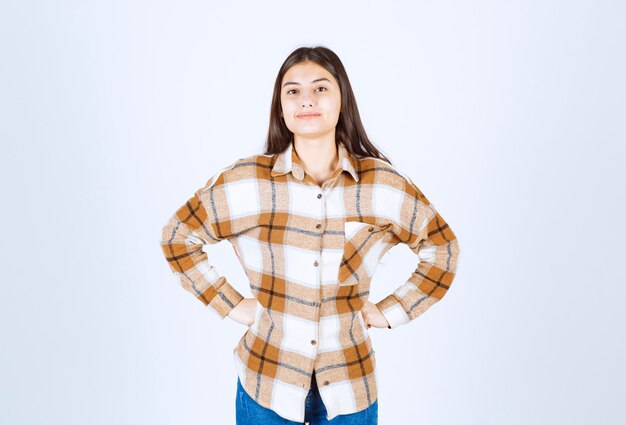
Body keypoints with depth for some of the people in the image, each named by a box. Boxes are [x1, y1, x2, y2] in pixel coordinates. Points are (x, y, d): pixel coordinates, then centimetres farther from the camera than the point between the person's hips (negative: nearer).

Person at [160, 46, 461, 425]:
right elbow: (178, 237, 1)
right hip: (266, 384, 0)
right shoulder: (245, 182, -11)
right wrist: (230, 304, -4)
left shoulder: (384, 184, -9)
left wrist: (390, 310, -2)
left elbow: (442, 249, 5)